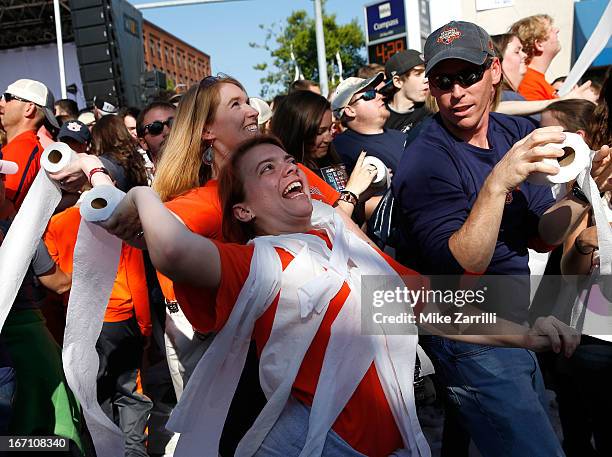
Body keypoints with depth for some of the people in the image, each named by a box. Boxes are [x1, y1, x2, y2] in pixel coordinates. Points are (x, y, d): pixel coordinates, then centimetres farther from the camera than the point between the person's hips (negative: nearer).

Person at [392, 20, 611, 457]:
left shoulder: (516, 133, -1)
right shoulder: (425, 161, -21)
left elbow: (541, 235, 1)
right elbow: (460, 268, -28)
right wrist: (498, 183, -38)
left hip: (514, 325, 8)